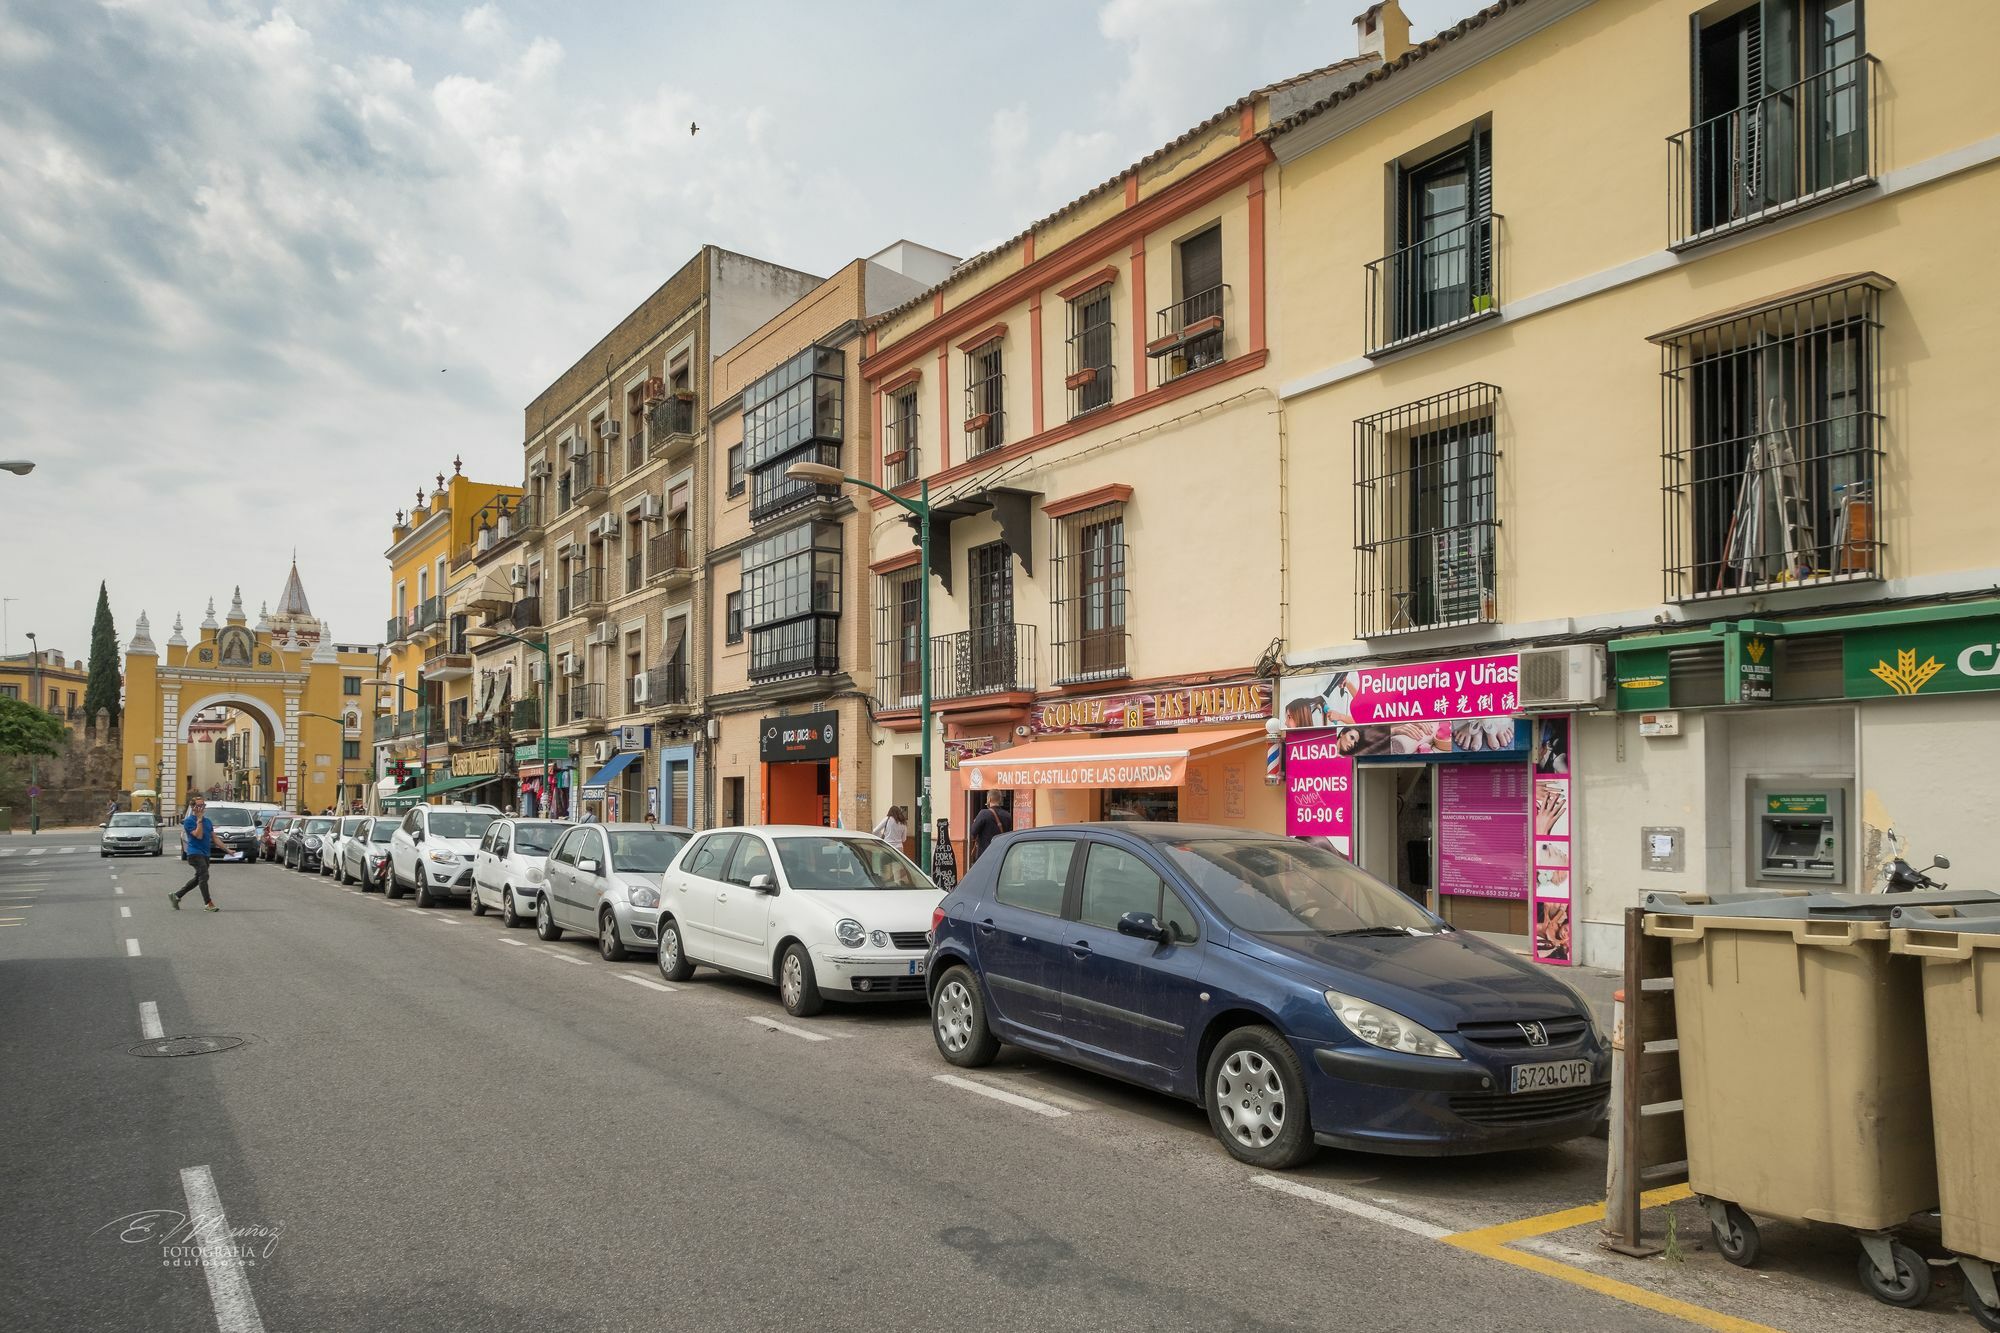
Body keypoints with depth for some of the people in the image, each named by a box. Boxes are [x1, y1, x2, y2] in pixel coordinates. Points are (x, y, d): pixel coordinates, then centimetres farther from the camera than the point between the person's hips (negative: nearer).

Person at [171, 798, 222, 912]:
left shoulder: (207, 821, 14)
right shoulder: (189, 821, -7)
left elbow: (214, 838, 16)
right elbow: (198, 835, -19)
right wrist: (199, 820, -16)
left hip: (205, 854, 8)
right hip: (195, 853, -8)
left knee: (198, 879, 14)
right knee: (204, 876, -13)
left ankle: (176, 896, 27)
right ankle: (208, 903, -11)